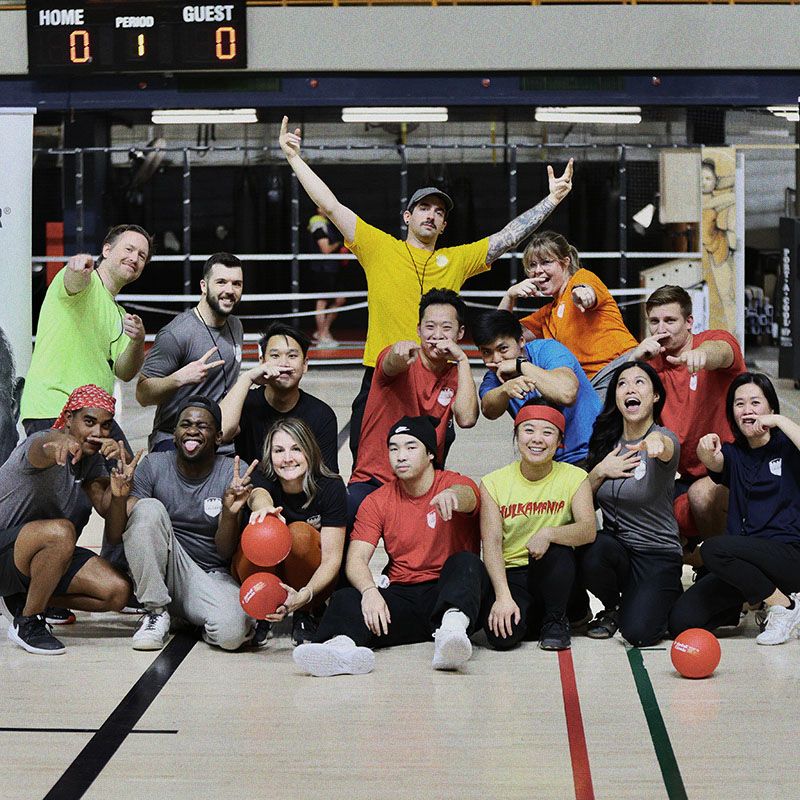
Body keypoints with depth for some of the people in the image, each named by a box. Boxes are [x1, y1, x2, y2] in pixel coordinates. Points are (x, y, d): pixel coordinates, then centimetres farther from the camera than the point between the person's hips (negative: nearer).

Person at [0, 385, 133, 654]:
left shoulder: (92, 457, 5)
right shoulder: (43, 442, -21)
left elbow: (106, 508, -7)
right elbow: (41, 449, -47)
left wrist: (121, 470, -26)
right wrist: (61, 443, -72)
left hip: (45, 553, 8)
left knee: (118, 592, -9)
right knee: (60, 531, -38)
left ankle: (23, 599, 10)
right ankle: (27, 623, -17)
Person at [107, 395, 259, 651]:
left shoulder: (234, 475, -6)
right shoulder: (154, 465, -4)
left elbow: (225, 553, -10)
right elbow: (114, 537, -8)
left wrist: (230, 513, -31)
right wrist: (120, 496, -29)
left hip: (212, 576, -2)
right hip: (155, 576, 2)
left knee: (231, 633, -34)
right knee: (148, 509, -26)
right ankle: (156, 612, -15)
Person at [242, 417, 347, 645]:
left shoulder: (331, 487, -15)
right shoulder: (262, 479, -12)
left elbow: (332, 558, -19)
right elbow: (259, 496, -40)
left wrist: (304, 595, -39)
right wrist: (264, 509, -67)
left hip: (316, 581, -1)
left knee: (299, 534, -32)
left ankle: (307, 613, -10)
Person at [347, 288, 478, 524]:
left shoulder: (456, 376, 8)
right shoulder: (407, 365, -3)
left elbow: (466, 419, -12)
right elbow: (391, 367, -30)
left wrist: (462, 360, -10)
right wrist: (400, 354, -54)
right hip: (372, 480, -4)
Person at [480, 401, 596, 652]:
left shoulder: (574, 477, -1)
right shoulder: (494, 483, -1)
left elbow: (588, 530, -17)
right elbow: (492, 543, -11)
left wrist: (548, 533, -36)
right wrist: (503, 596, -25)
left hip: (554, 575, 0)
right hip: (510, 576, 0)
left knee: (557, 547, -33)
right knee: (502, 635, -29)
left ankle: (555, 619, -8)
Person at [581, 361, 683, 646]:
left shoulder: (664, 439, -11)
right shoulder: (606, 441, 5)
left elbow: (666, 447, -39)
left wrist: (656, 440, -65)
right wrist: (600, 471, -9)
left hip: (659, 551, -4)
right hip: (613, 542, 4)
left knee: (638, 633, -22)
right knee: (593, 553, -33)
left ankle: (671, 595, 13)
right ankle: (612, 607, 0)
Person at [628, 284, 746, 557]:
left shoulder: (719, 340, -8)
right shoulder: (652, 361, 7)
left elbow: (719, 351, -35)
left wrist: (701, 354, -60)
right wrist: (634, 360, -21)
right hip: (688, 477, 6)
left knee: (702, 493, -35)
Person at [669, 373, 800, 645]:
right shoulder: (734, 454, 13)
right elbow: (713, 461, -11)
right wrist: (707, 452, -33)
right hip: (746, 557, 5)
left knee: (713, 549, -32)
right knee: (680, 622, -13)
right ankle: (753, 599, 14)